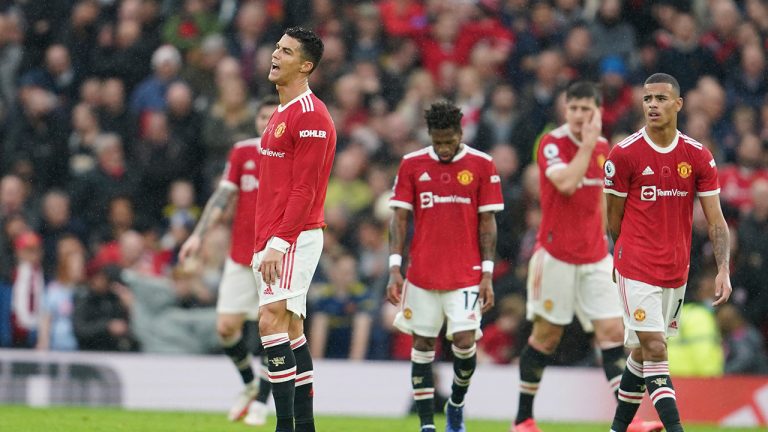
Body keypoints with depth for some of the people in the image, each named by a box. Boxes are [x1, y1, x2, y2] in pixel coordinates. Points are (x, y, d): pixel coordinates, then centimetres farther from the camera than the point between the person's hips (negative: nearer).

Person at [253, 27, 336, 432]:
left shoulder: (311, 117, -13)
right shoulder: (280, 115, 18)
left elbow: (304, 190, -18)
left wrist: (279, 243, -23)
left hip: (294, 238, -10)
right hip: (271, 239, 10)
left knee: (272, 320, -18)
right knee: (291, 330, 10)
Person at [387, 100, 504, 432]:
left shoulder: (481, 165, 0)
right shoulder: (412, 165, 2)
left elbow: (487, 223, 2)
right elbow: (399, 219, 3)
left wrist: (487, 275, -3)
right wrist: (394, 270, -4)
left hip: (466, 275, -1)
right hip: (422, 275, 1)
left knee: (465, 342, -9)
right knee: (422, 346, 3)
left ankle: (456, 403, 19)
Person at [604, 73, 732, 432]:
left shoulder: (698, 156, 1)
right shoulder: (624, 154, -8)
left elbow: (716, 220, 1)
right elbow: (615, 220, 3)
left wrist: (723, 269, -11)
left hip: (677, 269, 4)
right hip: (636, 268, -4)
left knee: (643, 352, 13)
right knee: (654, 349, -12)